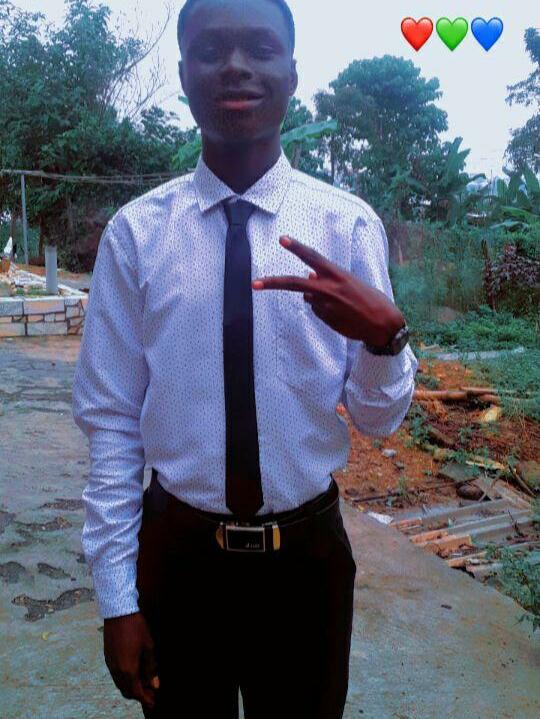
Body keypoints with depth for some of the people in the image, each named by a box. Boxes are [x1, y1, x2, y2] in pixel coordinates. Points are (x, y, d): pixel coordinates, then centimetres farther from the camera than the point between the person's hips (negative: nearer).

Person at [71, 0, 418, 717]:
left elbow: (380, 418, -5)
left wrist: (383, 335, -26)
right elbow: (110, 421, -5)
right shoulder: (135, 231, -7)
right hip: (176, 551, 0)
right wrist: (117, 597, -3)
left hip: (309, 554, 1)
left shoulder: (349, 224, -6)